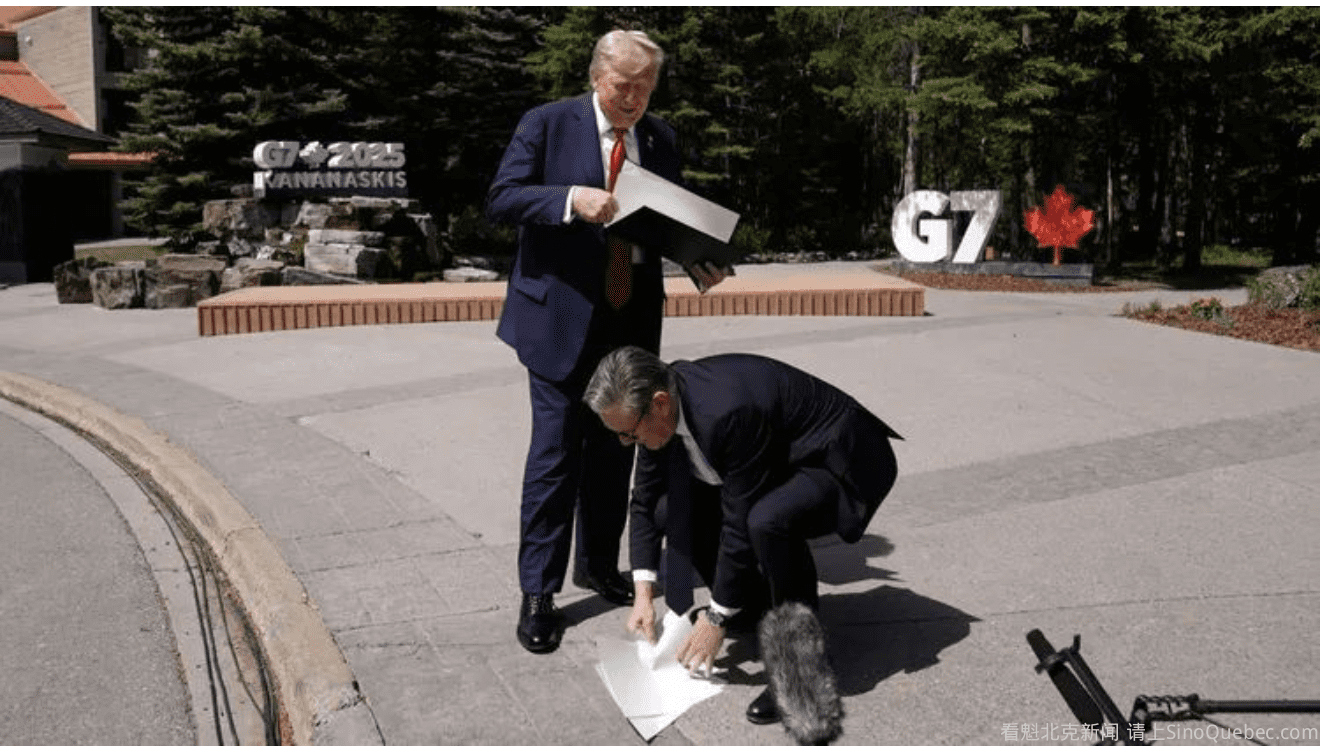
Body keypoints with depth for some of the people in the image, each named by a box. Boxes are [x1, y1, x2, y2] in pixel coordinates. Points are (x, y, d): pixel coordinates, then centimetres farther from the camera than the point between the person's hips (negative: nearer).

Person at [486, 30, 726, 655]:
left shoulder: (661, 138, 11)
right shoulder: (547, 125, -4)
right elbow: (500, 199, -12)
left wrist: (700, 260, -5)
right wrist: (572, 197, -28)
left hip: (631, 320, 5)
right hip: (561, 317, -5)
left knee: (615, 450, 14)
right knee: (555, 455, -5)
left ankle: (599, 567, 31)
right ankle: (537, 593, 7)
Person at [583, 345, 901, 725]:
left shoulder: (728, 411, -36)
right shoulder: (659, 408, -10)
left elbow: (740, 524, -29)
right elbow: (645, 499, 3)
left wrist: (716, 619, -18)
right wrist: (643, 593, -2)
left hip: (837, 462, -9)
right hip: (774, 462, 9)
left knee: (767, 521, -37)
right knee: (670, 511, 1)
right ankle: (758, 604, 18)